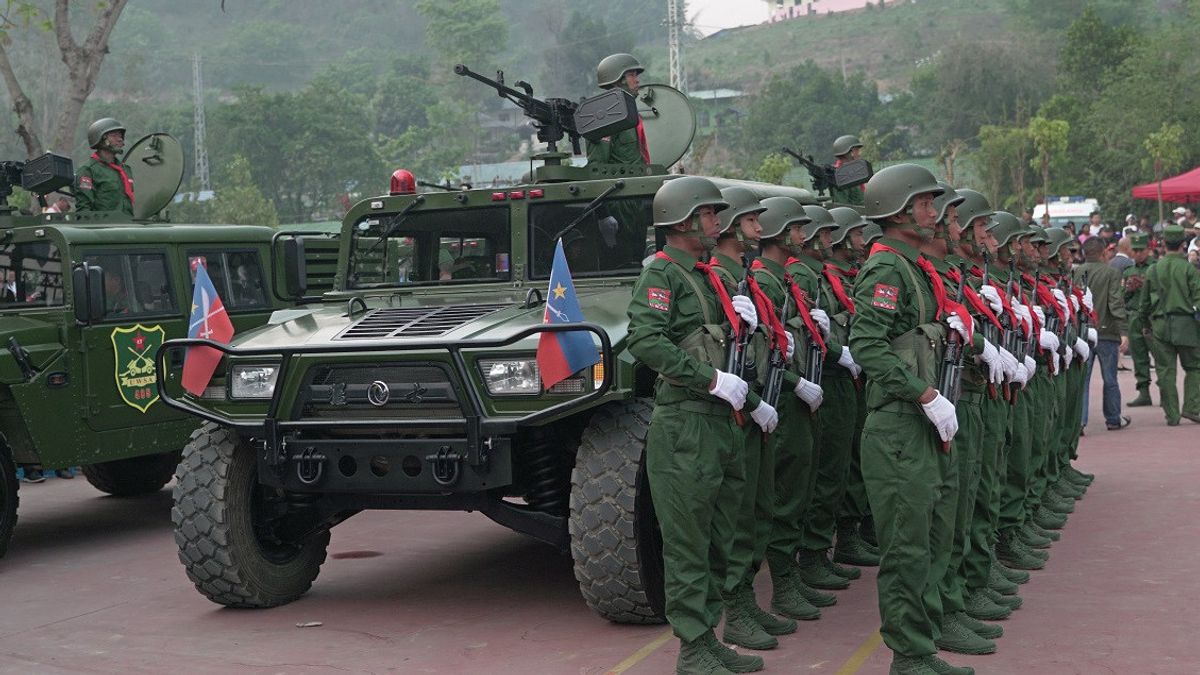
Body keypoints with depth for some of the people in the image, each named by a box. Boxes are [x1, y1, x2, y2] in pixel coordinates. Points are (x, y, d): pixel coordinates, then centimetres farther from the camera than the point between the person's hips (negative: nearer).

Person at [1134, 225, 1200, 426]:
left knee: (1165, 370, 5)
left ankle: (1172, 414, 5)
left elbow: (1144, 301, 12)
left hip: (1160, 325, 3)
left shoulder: (1153, 270, 6)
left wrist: (1145, 324, 23)